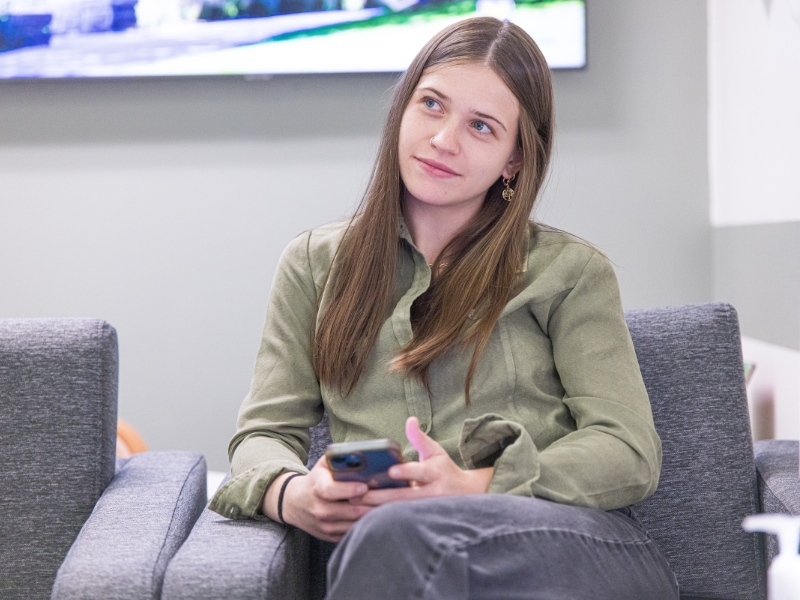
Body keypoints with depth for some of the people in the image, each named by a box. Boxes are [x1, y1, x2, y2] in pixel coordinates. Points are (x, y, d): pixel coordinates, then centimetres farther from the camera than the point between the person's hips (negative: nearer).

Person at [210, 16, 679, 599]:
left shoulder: (568, 270, 13)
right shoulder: (315, 265, 22)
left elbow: (630, 453, 3)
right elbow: (266, 430, 15)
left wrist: (475, 486, -15)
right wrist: (292, 495, -11)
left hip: (570, 538, -1)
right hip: (380, 545, 2)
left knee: (398, 534, -38)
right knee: (391, 538, -39)